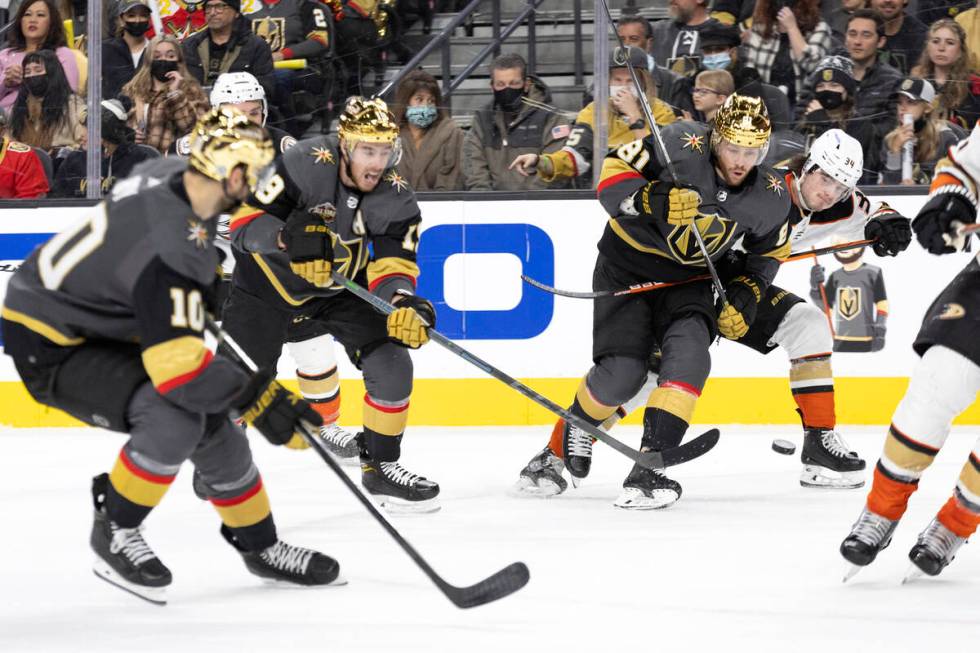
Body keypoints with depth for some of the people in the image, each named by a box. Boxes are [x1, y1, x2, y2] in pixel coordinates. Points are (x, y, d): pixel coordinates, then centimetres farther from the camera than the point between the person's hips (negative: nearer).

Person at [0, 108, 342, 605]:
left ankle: (258, 544, 23)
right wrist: (255, 398, -26)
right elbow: (176, 364, -35)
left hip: (102, 327, 9)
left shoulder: (171, 175, -7)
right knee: (173, 419, -27)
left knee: (213, 420, 6)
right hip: (48, 348, -9)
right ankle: (114, 534, -5)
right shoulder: (173, 250, -34)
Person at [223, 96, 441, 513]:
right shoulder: (306, 164, -29)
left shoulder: (395, 198, -17)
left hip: (341, 288, 3)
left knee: (392, 365, -13)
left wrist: (403, 303, -38)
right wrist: (288, 238, -45)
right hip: (268, 284, -3)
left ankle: (380, 466, 6)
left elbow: (391, 265, -17)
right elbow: (244, 221, -27)